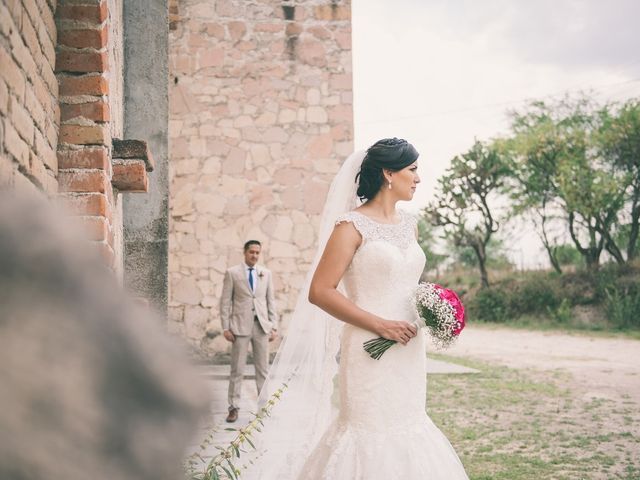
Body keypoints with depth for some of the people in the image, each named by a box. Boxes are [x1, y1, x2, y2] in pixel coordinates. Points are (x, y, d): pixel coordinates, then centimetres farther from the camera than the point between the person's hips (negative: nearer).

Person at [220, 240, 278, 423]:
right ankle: (234, 408, 7)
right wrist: (225, 327, -6)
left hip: (261, 326, 3)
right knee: (237, 370, 0)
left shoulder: (266, 274, 10)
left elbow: (271, 301, 11)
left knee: (263, 369, 5)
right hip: (240, 326, -3)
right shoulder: (232, 273, 1)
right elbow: (225, 301, 0)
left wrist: (274, 326, 4)